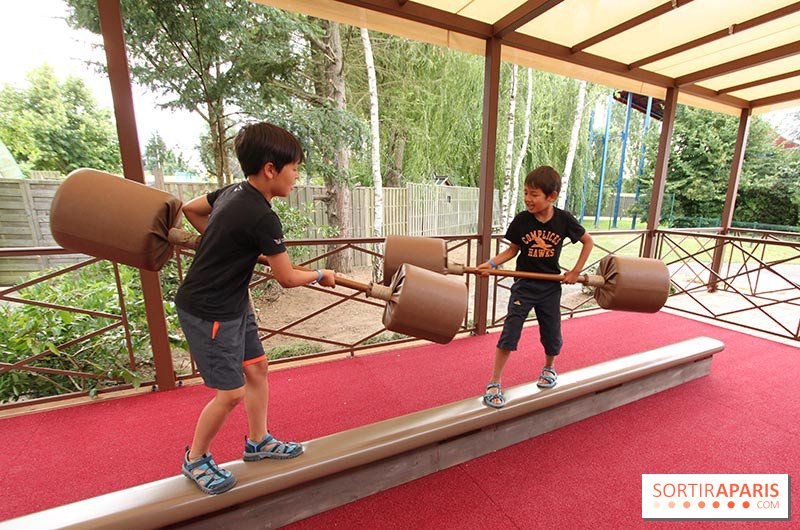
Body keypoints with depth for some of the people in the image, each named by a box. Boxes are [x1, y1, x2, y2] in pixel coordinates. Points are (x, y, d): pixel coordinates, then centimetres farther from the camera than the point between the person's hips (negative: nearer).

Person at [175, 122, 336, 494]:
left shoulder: (234, 192, 1)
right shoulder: (263, 218, -26)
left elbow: (190, 209, 18)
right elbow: (288, 279, -19)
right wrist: (321, 275, -2)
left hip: (233, 304, 9)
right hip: (208, 313, -9)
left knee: (256, 368, 15)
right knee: (231, 392, 2)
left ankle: (258, 442, 34)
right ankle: (195, 459, 30)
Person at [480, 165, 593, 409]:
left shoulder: (564, 220, -10)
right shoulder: (521, 220, -11)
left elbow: (588, 241, 5)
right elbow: (512, 250, -1)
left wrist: (575, 272, -1)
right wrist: (492, 263, -19)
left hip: (550, 287, 1)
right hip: (524, 285, -1)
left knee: (552, 334, 14)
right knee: (509, 333, -7)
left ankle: (549, 368, 45)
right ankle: (494, 383, 6)